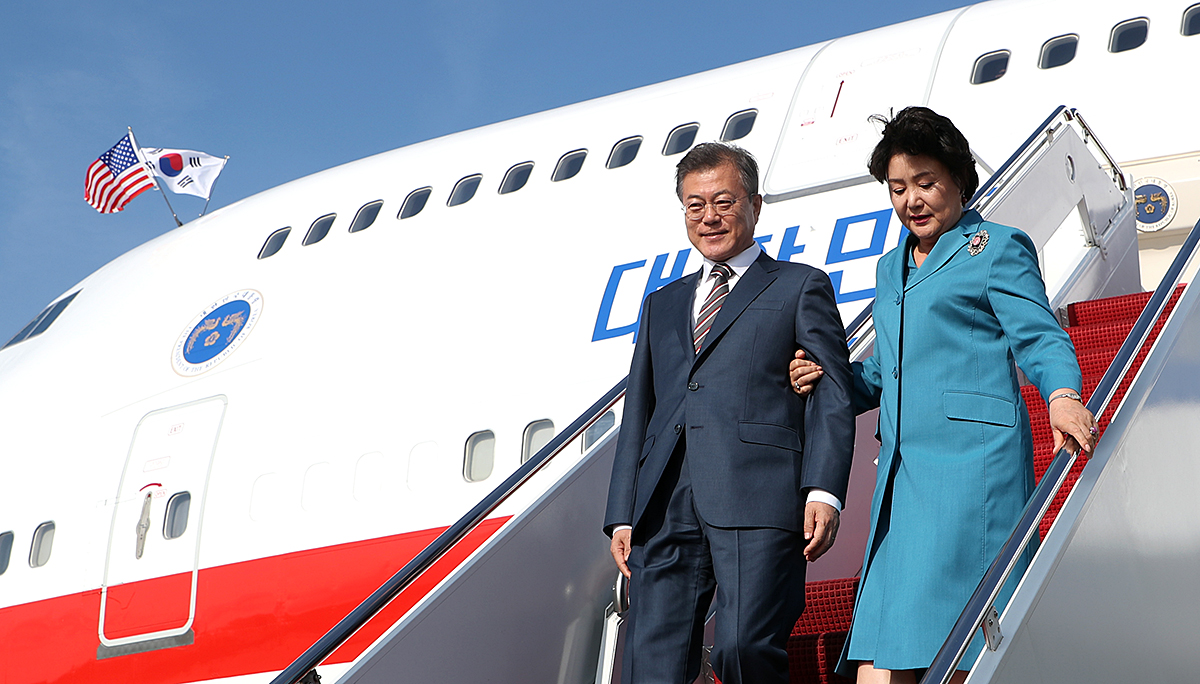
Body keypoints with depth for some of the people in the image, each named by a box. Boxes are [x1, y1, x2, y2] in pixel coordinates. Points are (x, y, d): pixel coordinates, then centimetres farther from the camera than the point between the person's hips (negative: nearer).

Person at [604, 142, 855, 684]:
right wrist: (622, 515, 12)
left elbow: (832, 396, 4)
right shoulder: (663, 304, 28)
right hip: (667, 507, 4)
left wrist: (823, 492, -11)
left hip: (757, 501, -4)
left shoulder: (801, 288, 14)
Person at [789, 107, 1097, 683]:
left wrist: (1063, 397, -24)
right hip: (902, 469, 6)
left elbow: (1040, 339, -3)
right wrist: (825, 380, 11)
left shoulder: (998, 249, 6)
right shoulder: (891, 269, 26)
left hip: (971, 459, -6)